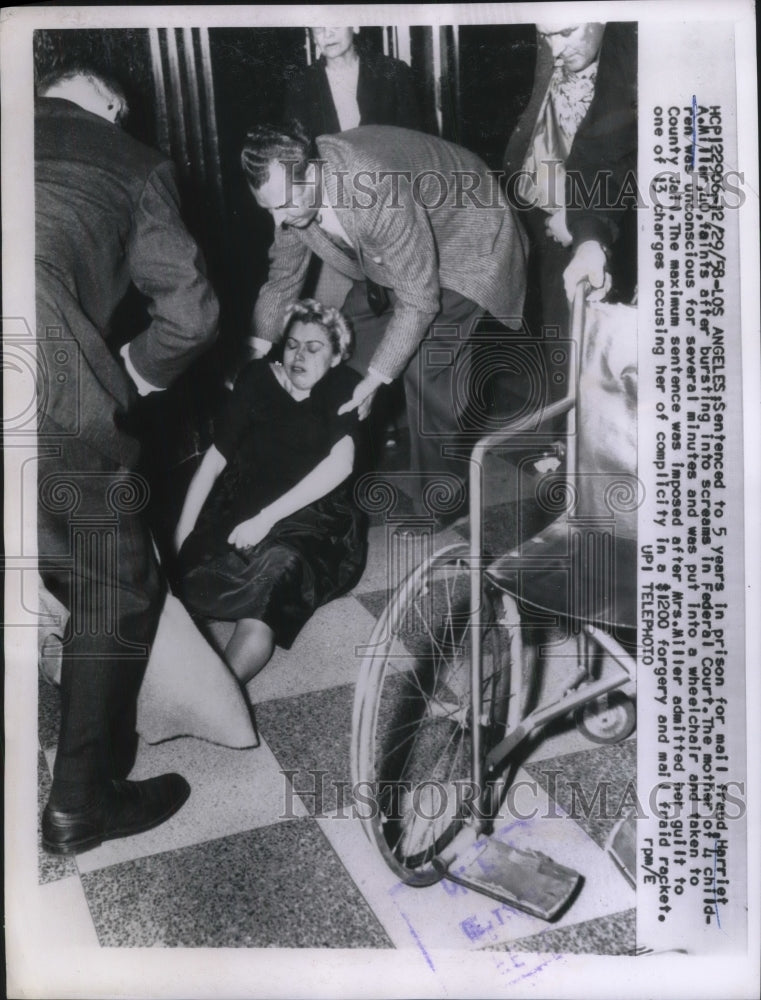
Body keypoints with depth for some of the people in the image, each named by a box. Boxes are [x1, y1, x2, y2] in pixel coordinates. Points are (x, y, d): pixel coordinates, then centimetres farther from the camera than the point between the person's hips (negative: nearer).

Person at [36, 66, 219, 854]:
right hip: (54, 401, -5)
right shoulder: (131, 163, 16)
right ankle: (82, 804, 23)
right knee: (115, 593, 14)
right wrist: (130, 375, 23)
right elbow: (191, 312, 7)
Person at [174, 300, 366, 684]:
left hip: (312, 520, -3)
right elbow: (215, 458, 9)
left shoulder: (344, 388, 7)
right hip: (240, 509, 3)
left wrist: (266, 518, -18)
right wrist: (182, 534, -2)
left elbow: (340, 463, -10)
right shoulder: (258, 378, 12)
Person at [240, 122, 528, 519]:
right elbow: (282, 277, 0)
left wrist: (375, 379, -32)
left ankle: (441, 498, -2)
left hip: (464, 245, -8)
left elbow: (418, 301, -35)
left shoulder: (378, 192, -41)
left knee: (425, 366, -22)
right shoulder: (289, 188, -16)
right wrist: (254, 353, -6)